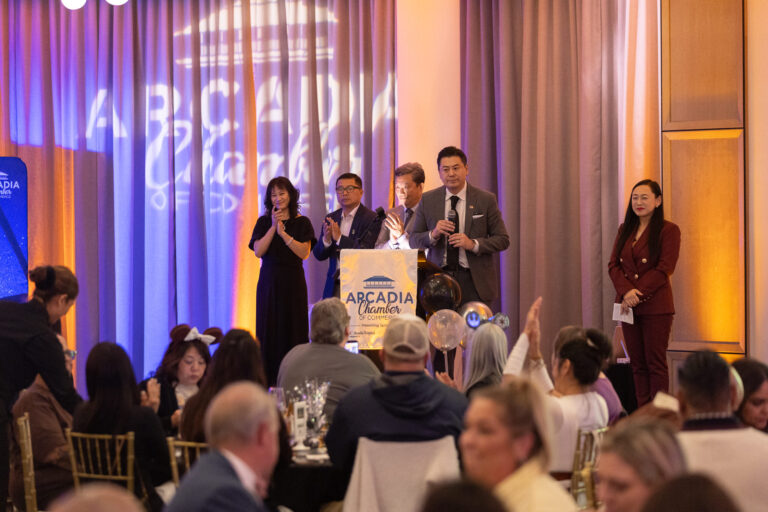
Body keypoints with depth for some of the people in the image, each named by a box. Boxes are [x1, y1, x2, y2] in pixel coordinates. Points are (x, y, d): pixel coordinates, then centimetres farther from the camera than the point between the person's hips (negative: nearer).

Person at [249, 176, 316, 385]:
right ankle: (268, 382, 1)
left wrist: (283, 233, -16)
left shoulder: (301, 222, 4)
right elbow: (258, 251, -5)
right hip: (269, 281, 1)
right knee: (268, 329, -1)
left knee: (294, 328, -3)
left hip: (293, 282, -1)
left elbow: (304, 253, -8)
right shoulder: (264, 222, 7)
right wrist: (273, 227, -12)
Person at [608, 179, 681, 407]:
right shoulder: (625, 230, 14)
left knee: (655, 363, -4)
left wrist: (637, 293, -16)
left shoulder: (669, 230, -3)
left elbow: (664, 269, -11)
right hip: (628, 305, 5)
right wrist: (626, 292, -11)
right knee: (637, 363, 6)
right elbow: (613, 265, 7)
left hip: (655, 307, -5)